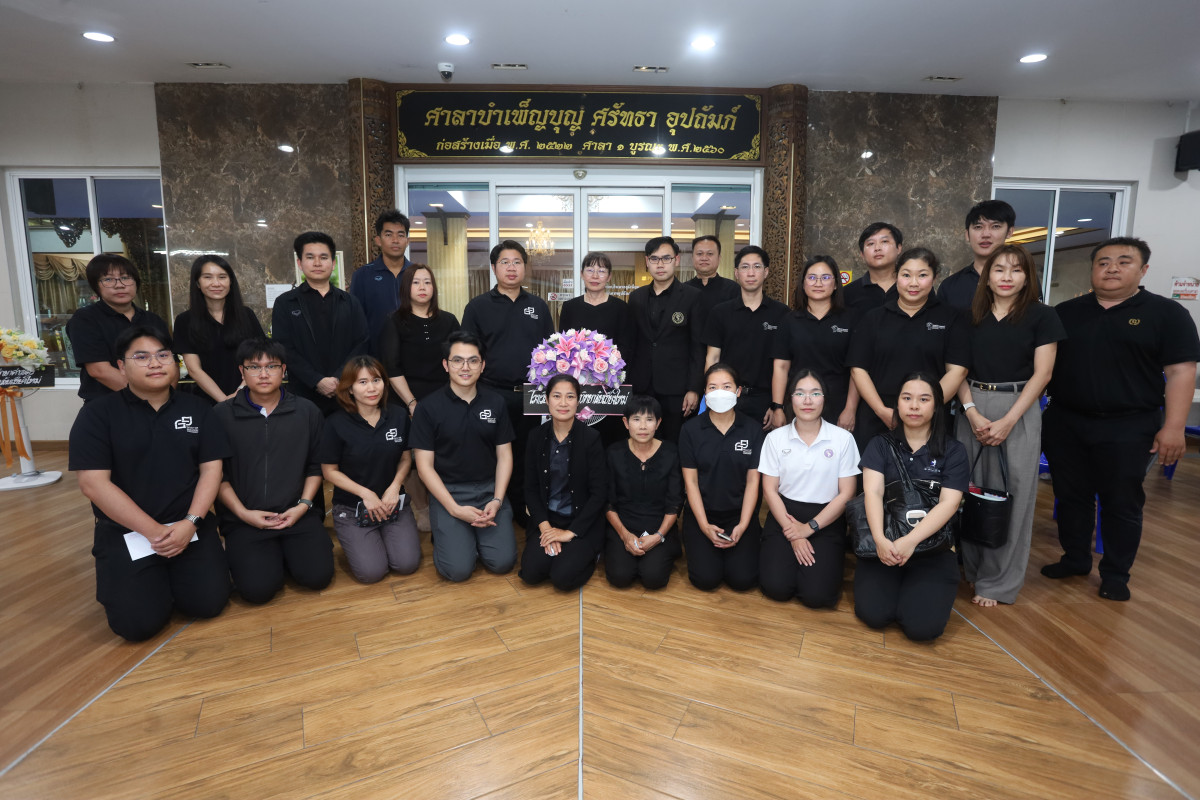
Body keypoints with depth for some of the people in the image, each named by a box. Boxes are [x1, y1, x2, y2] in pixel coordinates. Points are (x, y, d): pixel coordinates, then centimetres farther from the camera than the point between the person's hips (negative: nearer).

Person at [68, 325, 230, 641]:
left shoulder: (197, 408, 4)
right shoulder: (97, 413, -5)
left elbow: (211, 469, 1)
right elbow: (93, 483, -11)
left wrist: (190, 523, -14)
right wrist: (153, 531, -16)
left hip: (190, 527, 2)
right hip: (126, 532, -1)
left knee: (208, 602, -11)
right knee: (138, 623, -12)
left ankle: (171, 574, 22)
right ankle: (118, 577, 22)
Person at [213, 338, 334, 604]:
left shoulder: (307, 411, 5)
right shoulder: (222, 415, 1)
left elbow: (316, 465, 7)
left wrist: (303, 505, -5)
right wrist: (243, 513, -7)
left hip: (298, 514, 1)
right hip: (243, 519, -1)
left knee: (318, 575, -16)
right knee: (257, 588, -18)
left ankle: (286, 551, 16)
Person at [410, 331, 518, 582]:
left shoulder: (496, 403, 1)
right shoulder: (428, 408, -7)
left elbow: (504, 455, 4)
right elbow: (425, 465, -7)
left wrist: (497, 500, -10)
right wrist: (455, 509, -15)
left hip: (489, 488, 3)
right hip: (447, 491, -2)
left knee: (502, 561, -11)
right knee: (458, 569, -15)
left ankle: (476, 532, 20)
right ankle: (447, 532, 17)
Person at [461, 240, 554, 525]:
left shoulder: (539, 306, 10)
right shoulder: (478, 306, 2)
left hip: (530, 396, 2)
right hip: (492, 395, -2)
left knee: (526, 458, 12)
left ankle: (523, 512, 27)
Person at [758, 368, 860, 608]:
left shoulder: (842, 438, -6)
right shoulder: (775, 438, -2)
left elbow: (847, 493, -4)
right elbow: (770, 490, -2)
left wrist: (809, 527, -10)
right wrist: (793, 535, -10)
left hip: (826, 521, -1)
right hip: (784, 517, 1)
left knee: (817, 594, -16)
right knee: (775, 587, -15)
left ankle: (825, 561, 16)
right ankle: (785, 554, 16)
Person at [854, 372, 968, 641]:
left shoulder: (953, 451, 2)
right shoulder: (881, 444, 5)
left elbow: (948, 503, -9)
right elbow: (873, 492, -8)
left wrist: (911, 541, -24)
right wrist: (879, 540, -25)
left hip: (932, 547, 0)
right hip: (884, 544, 1)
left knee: (922, 625, -19)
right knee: (873, 614, -17)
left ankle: (917, 588, 15)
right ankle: (896, 583, 16)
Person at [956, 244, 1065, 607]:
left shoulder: (1042, 316, 0)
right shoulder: (971, 317, 8)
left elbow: (1041, 374, -5)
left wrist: (1008, 421, -13)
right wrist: (972, 412, -9)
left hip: (1019, 410, -2)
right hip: (973, 409, 3)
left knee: (1010, 495, 0)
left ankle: (997, 582, 12)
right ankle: (970, 567, 22)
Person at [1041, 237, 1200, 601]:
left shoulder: (1167, 313, -2)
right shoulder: (1066, 312, 7)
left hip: (1128, 428, -3)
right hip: (1065, 424, 3)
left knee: (1121, 503, 6)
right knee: (1071, 496, 12)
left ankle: (1115, 575, 21)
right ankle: (1075, 559, 28)